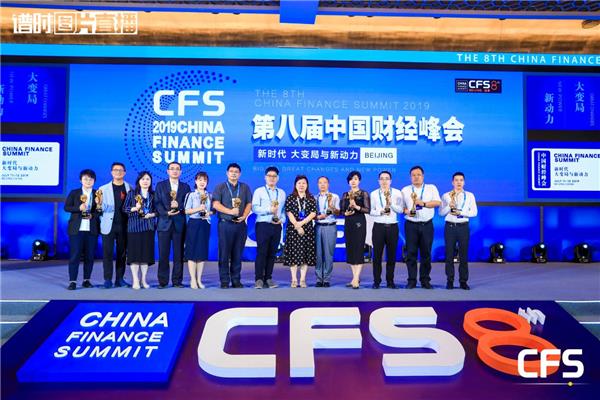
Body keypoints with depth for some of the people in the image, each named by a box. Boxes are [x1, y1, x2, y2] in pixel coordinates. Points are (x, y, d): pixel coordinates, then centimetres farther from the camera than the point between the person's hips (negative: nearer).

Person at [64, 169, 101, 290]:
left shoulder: (97, 194, 8)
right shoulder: (74, 193, 8)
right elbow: (66, 207, 1)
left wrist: (93, 215, -13)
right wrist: (79, 208, -14)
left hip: (92, 230, 1)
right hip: (76, 229, -1)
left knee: (89, 256, 4)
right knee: (74, 256, -3)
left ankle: (86, 280, 14)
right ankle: (72, 281, 1)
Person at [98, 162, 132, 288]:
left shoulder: (130, 189, 5)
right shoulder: (103, 189, 6)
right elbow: (102, 208, 1)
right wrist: (98, 204, -20)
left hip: (124, 226, 1)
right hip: (109, 225, -1)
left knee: (122, 253, 6)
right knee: (107, 253, 0)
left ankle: (120, 279, 14)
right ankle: (108, 279, 6)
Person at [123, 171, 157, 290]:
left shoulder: (153, 195, 11)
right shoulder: (132, 193, 5)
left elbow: (157, 210, 12)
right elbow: (124, 208, 1)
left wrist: (152, 214, -8)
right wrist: (135, 208, -15)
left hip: (148, 226, 2)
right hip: (134, 226, -2)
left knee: (146, 252, 3)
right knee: (134, 252, -4)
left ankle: (143, 280, 12)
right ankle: (135, 280, 2)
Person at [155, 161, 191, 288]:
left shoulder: (185, 187, 12)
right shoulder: (160, 185, 9)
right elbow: (157, 203, 0)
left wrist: (179, 206, -14)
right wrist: (167, 213, -15)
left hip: (179, 224, 1)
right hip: (165, 223, -1)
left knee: (179, 254, 3)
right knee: (163, 254, 0)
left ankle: (177, 281, 10)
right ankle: (162, 281, 8)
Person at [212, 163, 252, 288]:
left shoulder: (245, 188, 14)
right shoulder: (220, 187, 6)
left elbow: (249, 204, 9)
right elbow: (216, 204, -4)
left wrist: (244, 216, -9)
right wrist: (230, 211, -16)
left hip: (241, 224, 2)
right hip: (225, 224, -2)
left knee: (237, 254, 5)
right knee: (224, 254, -2)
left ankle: (236, 280, 12)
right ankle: (224, 281, 5)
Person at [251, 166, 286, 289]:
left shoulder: (282, 193, 16)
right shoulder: (259, 191, 5)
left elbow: (284, 210, 13)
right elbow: (254, 208, -6)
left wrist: (282, 220, -5)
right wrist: (269, 210, -15)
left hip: (277, 226, 4)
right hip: (263, 225, -3)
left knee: (272, 253, 5)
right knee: (261, 252, -6)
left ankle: (268, 278, 12)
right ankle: (259, 279, 0)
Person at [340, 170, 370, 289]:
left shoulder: (364, 194, 2)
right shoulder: (345, 195, 13)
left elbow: (368, 209, -6)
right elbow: (341, 209, 11)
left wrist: (357, 207, -19)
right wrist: (345, 213, -9)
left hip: (359, 223, -4)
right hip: (348, 223, 5)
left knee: (358, 249, -8)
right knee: (350, 249, 5)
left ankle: (356, 279, -9)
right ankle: (355, 277, 13)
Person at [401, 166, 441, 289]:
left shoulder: (431, 188, 10)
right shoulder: (405, 190, 13)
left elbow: (438, 202, -2)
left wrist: (423, 203, -13)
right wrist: (406, 211, -9)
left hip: (427, 225, 0)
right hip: (411, 225, 0)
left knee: (426, 253, 2)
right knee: (411, 253, -2)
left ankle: (425, 280, 11)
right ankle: (412, 281, 5)